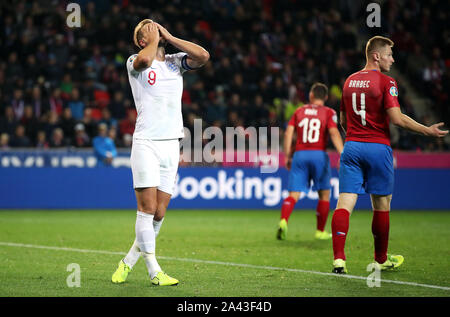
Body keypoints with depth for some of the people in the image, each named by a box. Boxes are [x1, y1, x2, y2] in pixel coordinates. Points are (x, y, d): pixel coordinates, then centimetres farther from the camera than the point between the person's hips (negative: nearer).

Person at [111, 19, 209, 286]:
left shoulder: (176, 62, 15)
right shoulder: (134, 62, 2)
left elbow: (203, 56, -3)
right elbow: (145, 60, -23)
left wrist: (169, 38, 2)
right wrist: (155, 39, -4)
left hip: (171, 144, 5)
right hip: (146, 143, -5)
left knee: (159, 212, 4)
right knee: (147, 208, -11)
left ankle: (129, 261, 19)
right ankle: (154, 271, -6)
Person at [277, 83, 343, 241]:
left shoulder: (299, 111, 13)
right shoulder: (329, 112, 4)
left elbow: (288, 133, 5)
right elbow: (334, 133, -10)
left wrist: (287, 156, 9)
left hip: (300, 154, 2)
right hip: (319, 155, -2)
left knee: (293, 194, -3)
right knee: (324, 194, 14)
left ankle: (283, 221, -29)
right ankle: (320, 231, 18)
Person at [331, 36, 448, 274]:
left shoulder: (349, 81, 12)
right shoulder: (386, 82, -8)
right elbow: (396, 118, -15)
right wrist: (427, 131, -7)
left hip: (351, 145, 5)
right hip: (378, 147, -5)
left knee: (345, 202, -3)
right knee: (381, 205, 10)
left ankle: (338, 257, -17)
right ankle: (381, 260, 21)